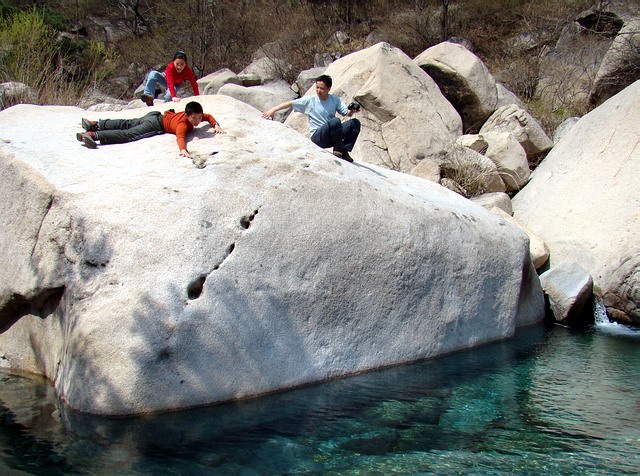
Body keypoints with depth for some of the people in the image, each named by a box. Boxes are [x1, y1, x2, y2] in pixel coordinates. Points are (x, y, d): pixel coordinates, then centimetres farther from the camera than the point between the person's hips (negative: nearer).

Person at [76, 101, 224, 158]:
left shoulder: (196, 116, -3)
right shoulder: (184, 124, -29)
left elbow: (208, 116, 17)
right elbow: (180, 136, -48)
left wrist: (216, 125, 0)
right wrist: (183, 150, -65)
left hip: (157, 115, 9)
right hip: (156, 125, -9)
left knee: (126, 124, 20)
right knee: (128, 134, -21)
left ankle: (95, 124, 32)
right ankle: (93, 135, -32)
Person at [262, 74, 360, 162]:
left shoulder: (335, 100, 6)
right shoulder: (310, 100, -4)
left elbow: (347, 113, 3)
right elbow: (290, 103, -6)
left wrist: (351, 111, -21)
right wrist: (273, 110, -16)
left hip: (332, 135, 5)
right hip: (317, 136, -4)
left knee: (355, 123, -15)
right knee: (335, 121, -33)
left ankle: (344, 150, -10)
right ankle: (338, 151, -18)